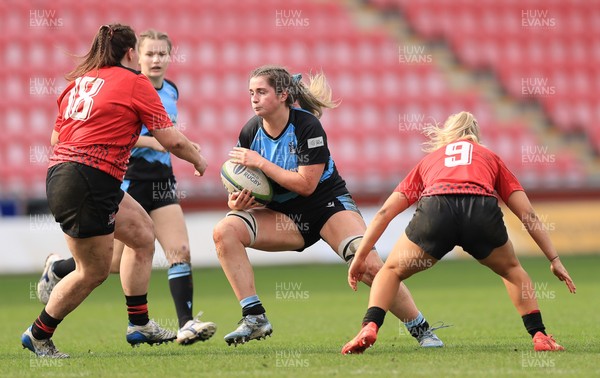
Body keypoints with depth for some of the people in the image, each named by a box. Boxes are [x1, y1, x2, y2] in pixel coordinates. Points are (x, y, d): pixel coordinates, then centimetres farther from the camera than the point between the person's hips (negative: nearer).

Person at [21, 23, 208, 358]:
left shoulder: (79, 81, 16)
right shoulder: (135, 82, -3)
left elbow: (56, 137, 22)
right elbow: (172, 141, -2)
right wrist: (199, 160, 17)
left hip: (61, 171, 9)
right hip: (88, 183, -9)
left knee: (142, 232, 19)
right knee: (94, 272, 4)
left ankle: (140, 325, 22)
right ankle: (38, 336, 15)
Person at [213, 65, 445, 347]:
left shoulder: (307, 126, -20)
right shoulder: (250, 133, -5)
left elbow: (306, 184, -24)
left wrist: (261, 163, -27)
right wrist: (236, 202, -21)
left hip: (327, 204, -4)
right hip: (284, 216, 5)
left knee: (369, 266, -22)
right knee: (225, 230, -19)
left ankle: (422, 330, 0)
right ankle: (254, 318, -19)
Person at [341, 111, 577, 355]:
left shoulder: (428, 160, 37)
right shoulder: (490, 158, 36)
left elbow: (385, 212, 31)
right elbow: (528, 214, 28)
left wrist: (360, 257, 35)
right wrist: (554, 259, 30)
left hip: (435, 211, 0)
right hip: (483, 211, 0)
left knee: (392, 271, 24)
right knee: (512, 270, 31)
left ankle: (369, 328, 0)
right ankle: (540, 336, 18)